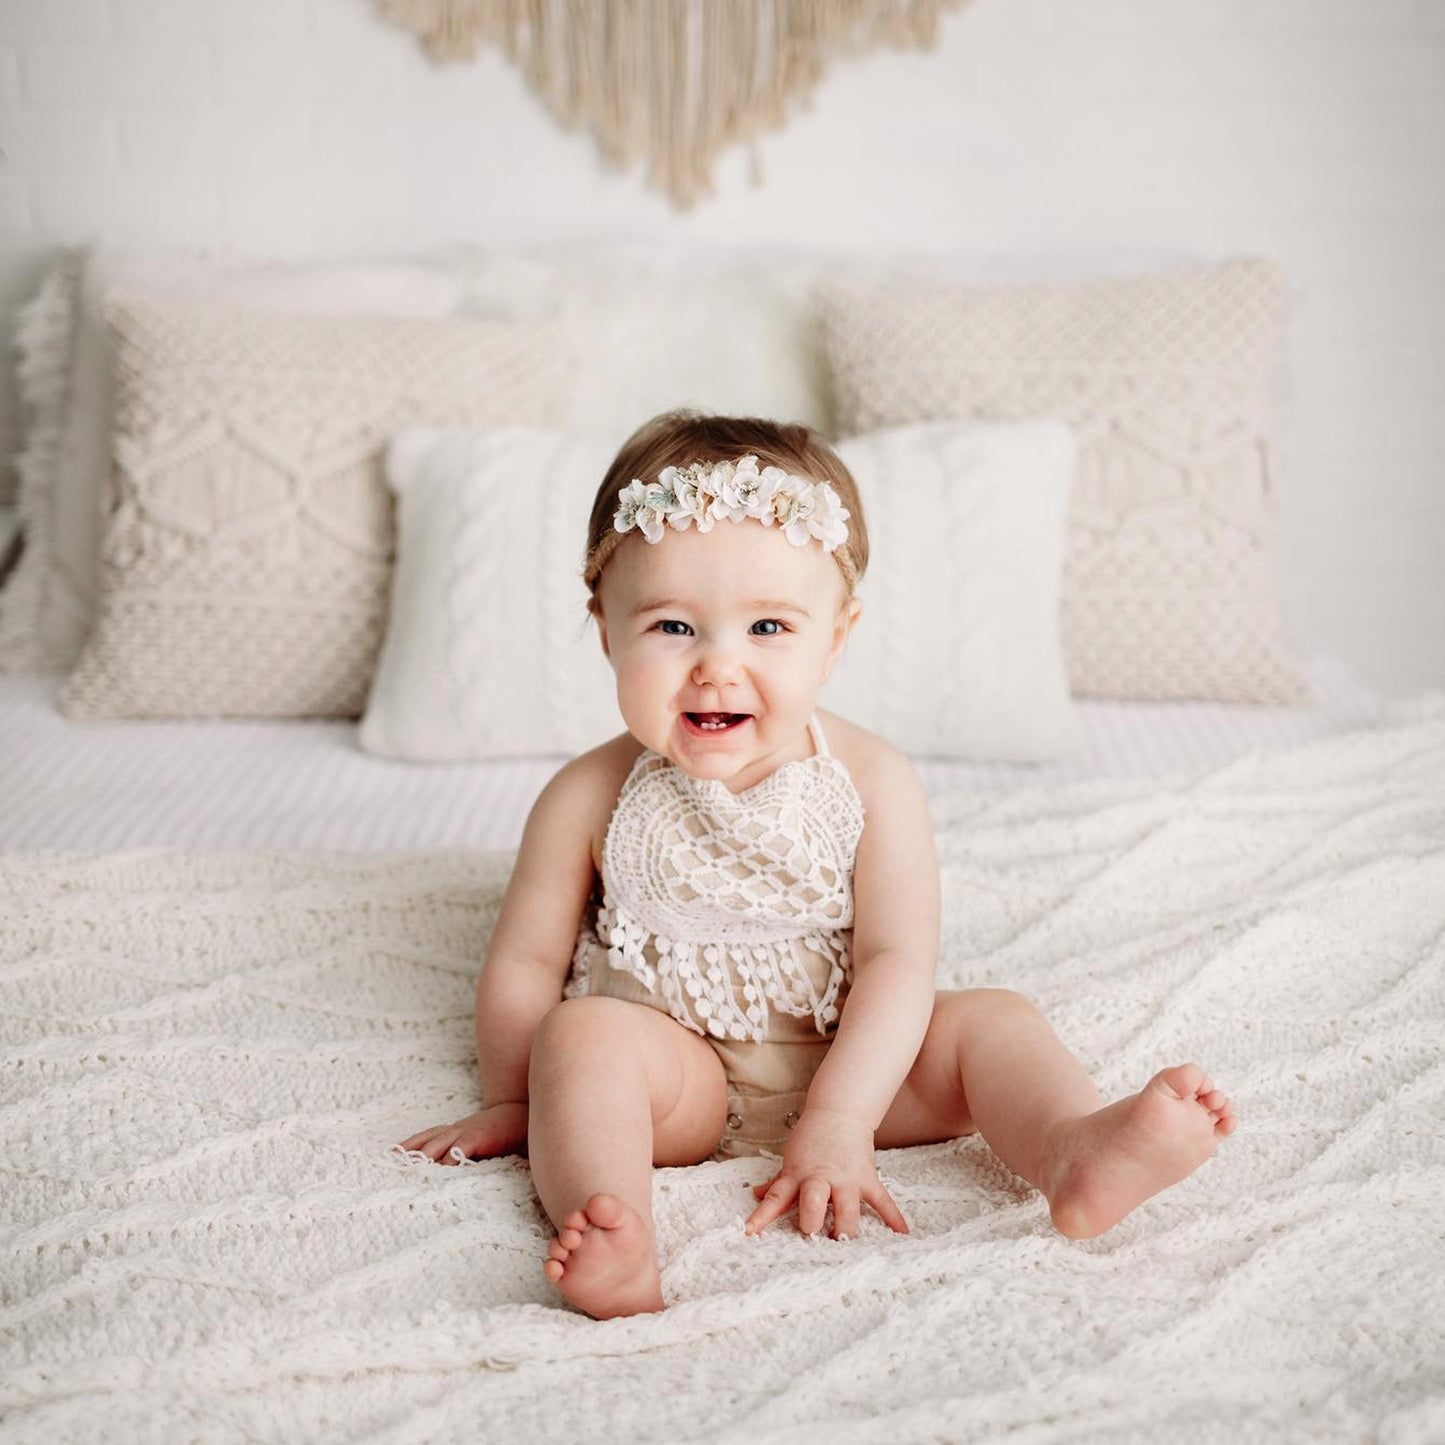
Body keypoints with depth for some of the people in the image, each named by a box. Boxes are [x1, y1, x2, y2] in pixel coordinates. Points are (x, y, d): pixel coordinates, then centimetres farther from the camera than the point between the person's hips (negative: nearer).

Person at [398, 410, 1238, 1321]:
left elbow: (898, 962, -15)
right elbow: (526, 963, 1)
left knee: (989, 1020, -16)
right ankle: (610, 1238, -49)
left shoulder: (873, 783, -10)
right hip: (678, 1077, -1)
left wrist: (841, 1120, -24)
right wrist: (513, 1102, 3)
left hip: (851, 1061, 2)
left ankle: (1079, 1152, -42)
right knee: (582, 1032, -28)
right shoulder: (592, 799, -9)